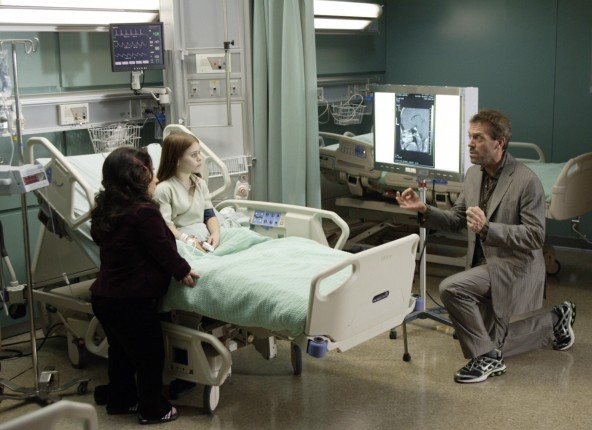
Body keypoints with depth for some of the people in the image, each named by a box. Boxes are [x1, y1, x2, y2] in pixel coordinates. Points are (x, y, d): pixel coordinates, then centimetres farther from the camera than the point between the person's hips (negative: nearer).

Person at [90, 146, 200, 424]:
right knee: (151, 354, 8)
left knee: (120, 350, 23)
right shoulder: (145, 212, -21)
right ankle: (153, 409, 19)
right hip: (132, 299, -8)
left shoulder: (105, 210, 5)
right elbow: (163, 250, -15)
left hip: (104, 295, 9)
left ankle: (120, 399, 37)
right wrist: (183, 270, 2)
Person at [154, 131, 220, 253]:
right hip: (179, 238, -6)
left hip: (204, 235, 6)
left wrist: (215, 233, -7)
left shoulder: (200, 183, 17)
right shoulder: (163, 189, -7)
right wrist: (188, 240, -25)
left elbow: (209, 214, 13)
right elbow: (165, 225, -13)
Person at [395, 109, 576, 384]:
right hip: (486, 267, 8)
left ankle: (486, 357, -10)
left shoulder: (526, 181, -20)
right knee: (494, 345, 16)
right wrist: (424, 210, -10)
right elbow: (456, 220, 8)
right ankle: (555, 320, 38)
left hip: (514, 267, -8)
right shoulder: (473, 174, 2)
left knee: (451, 288, -29)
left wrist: (487, 228, -34)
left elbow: (535, 236, -22)